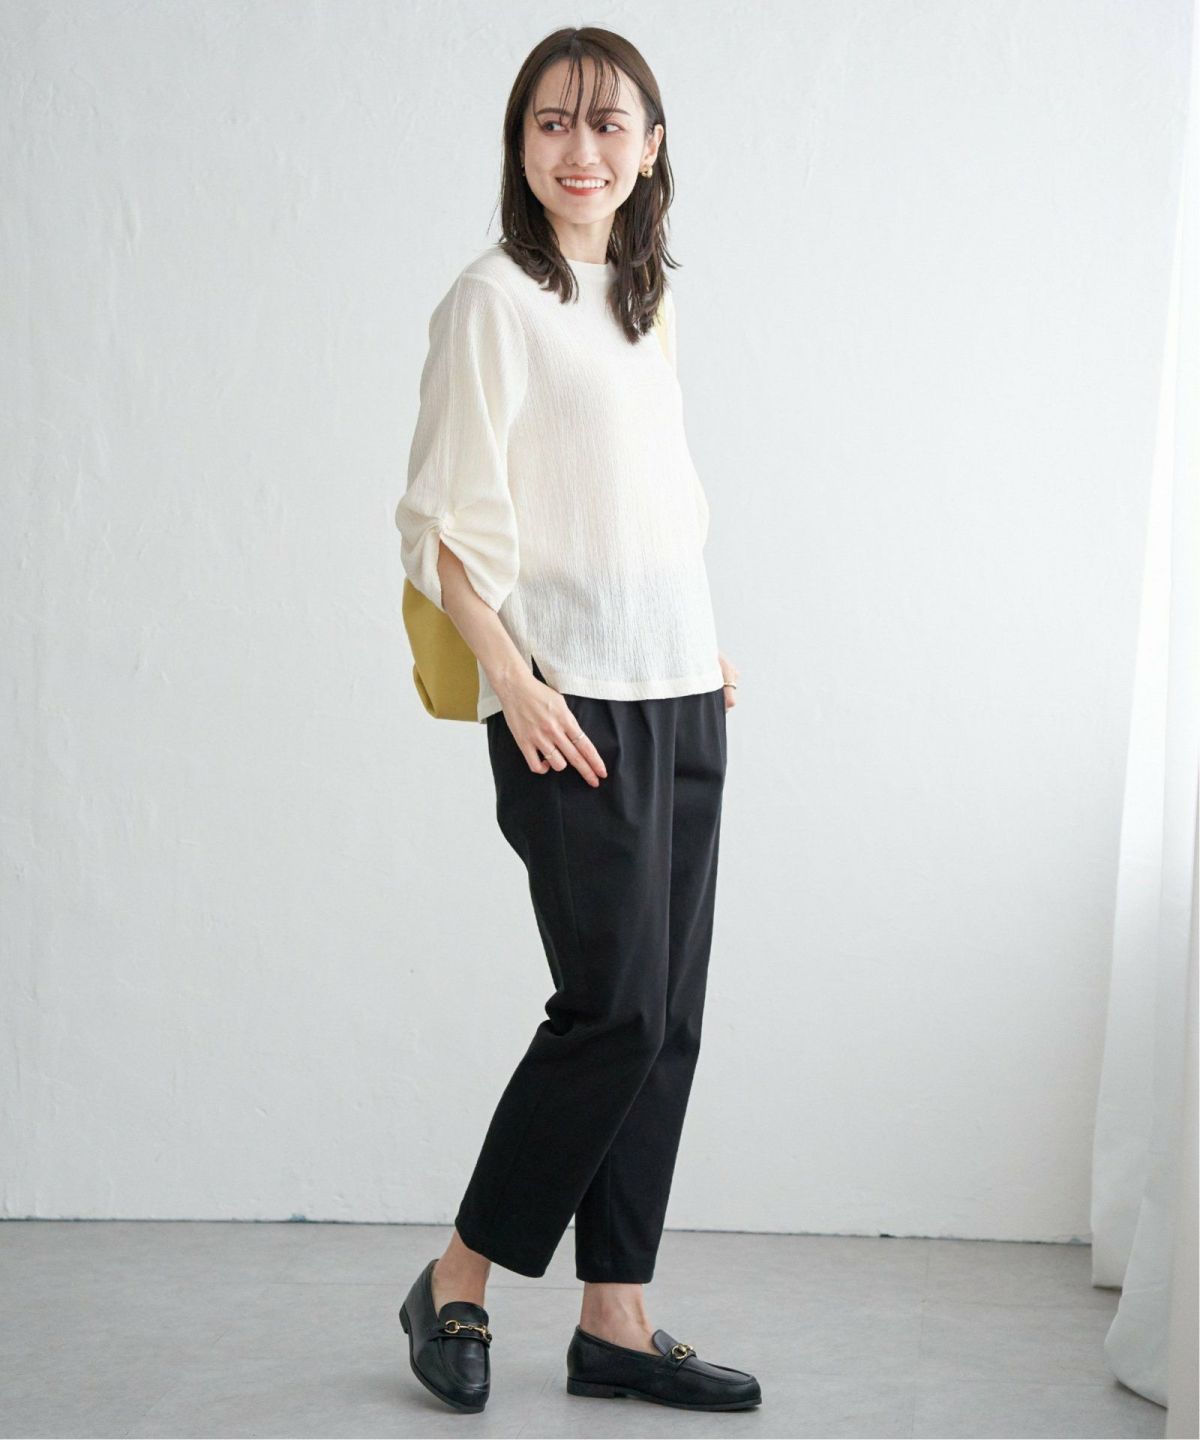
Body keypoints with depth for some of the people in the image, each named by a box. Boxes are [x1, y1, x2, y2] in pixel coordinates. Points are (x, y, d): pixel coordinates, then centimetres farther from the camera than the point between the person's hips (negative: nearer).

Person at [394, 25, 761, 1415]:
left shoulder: (640, 302, 16)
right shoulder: (495, 298, -5)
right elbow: (442, 520, -9)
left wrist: (706, 640, 14)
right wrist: (518, 684, -16)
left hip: (679, 697, 7)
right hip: (573, 707, -7)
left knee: (666, 1020, 5)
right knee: (615, 1006, -9)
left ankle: (615, 1318, 13)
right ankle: (455, 1283, 8)